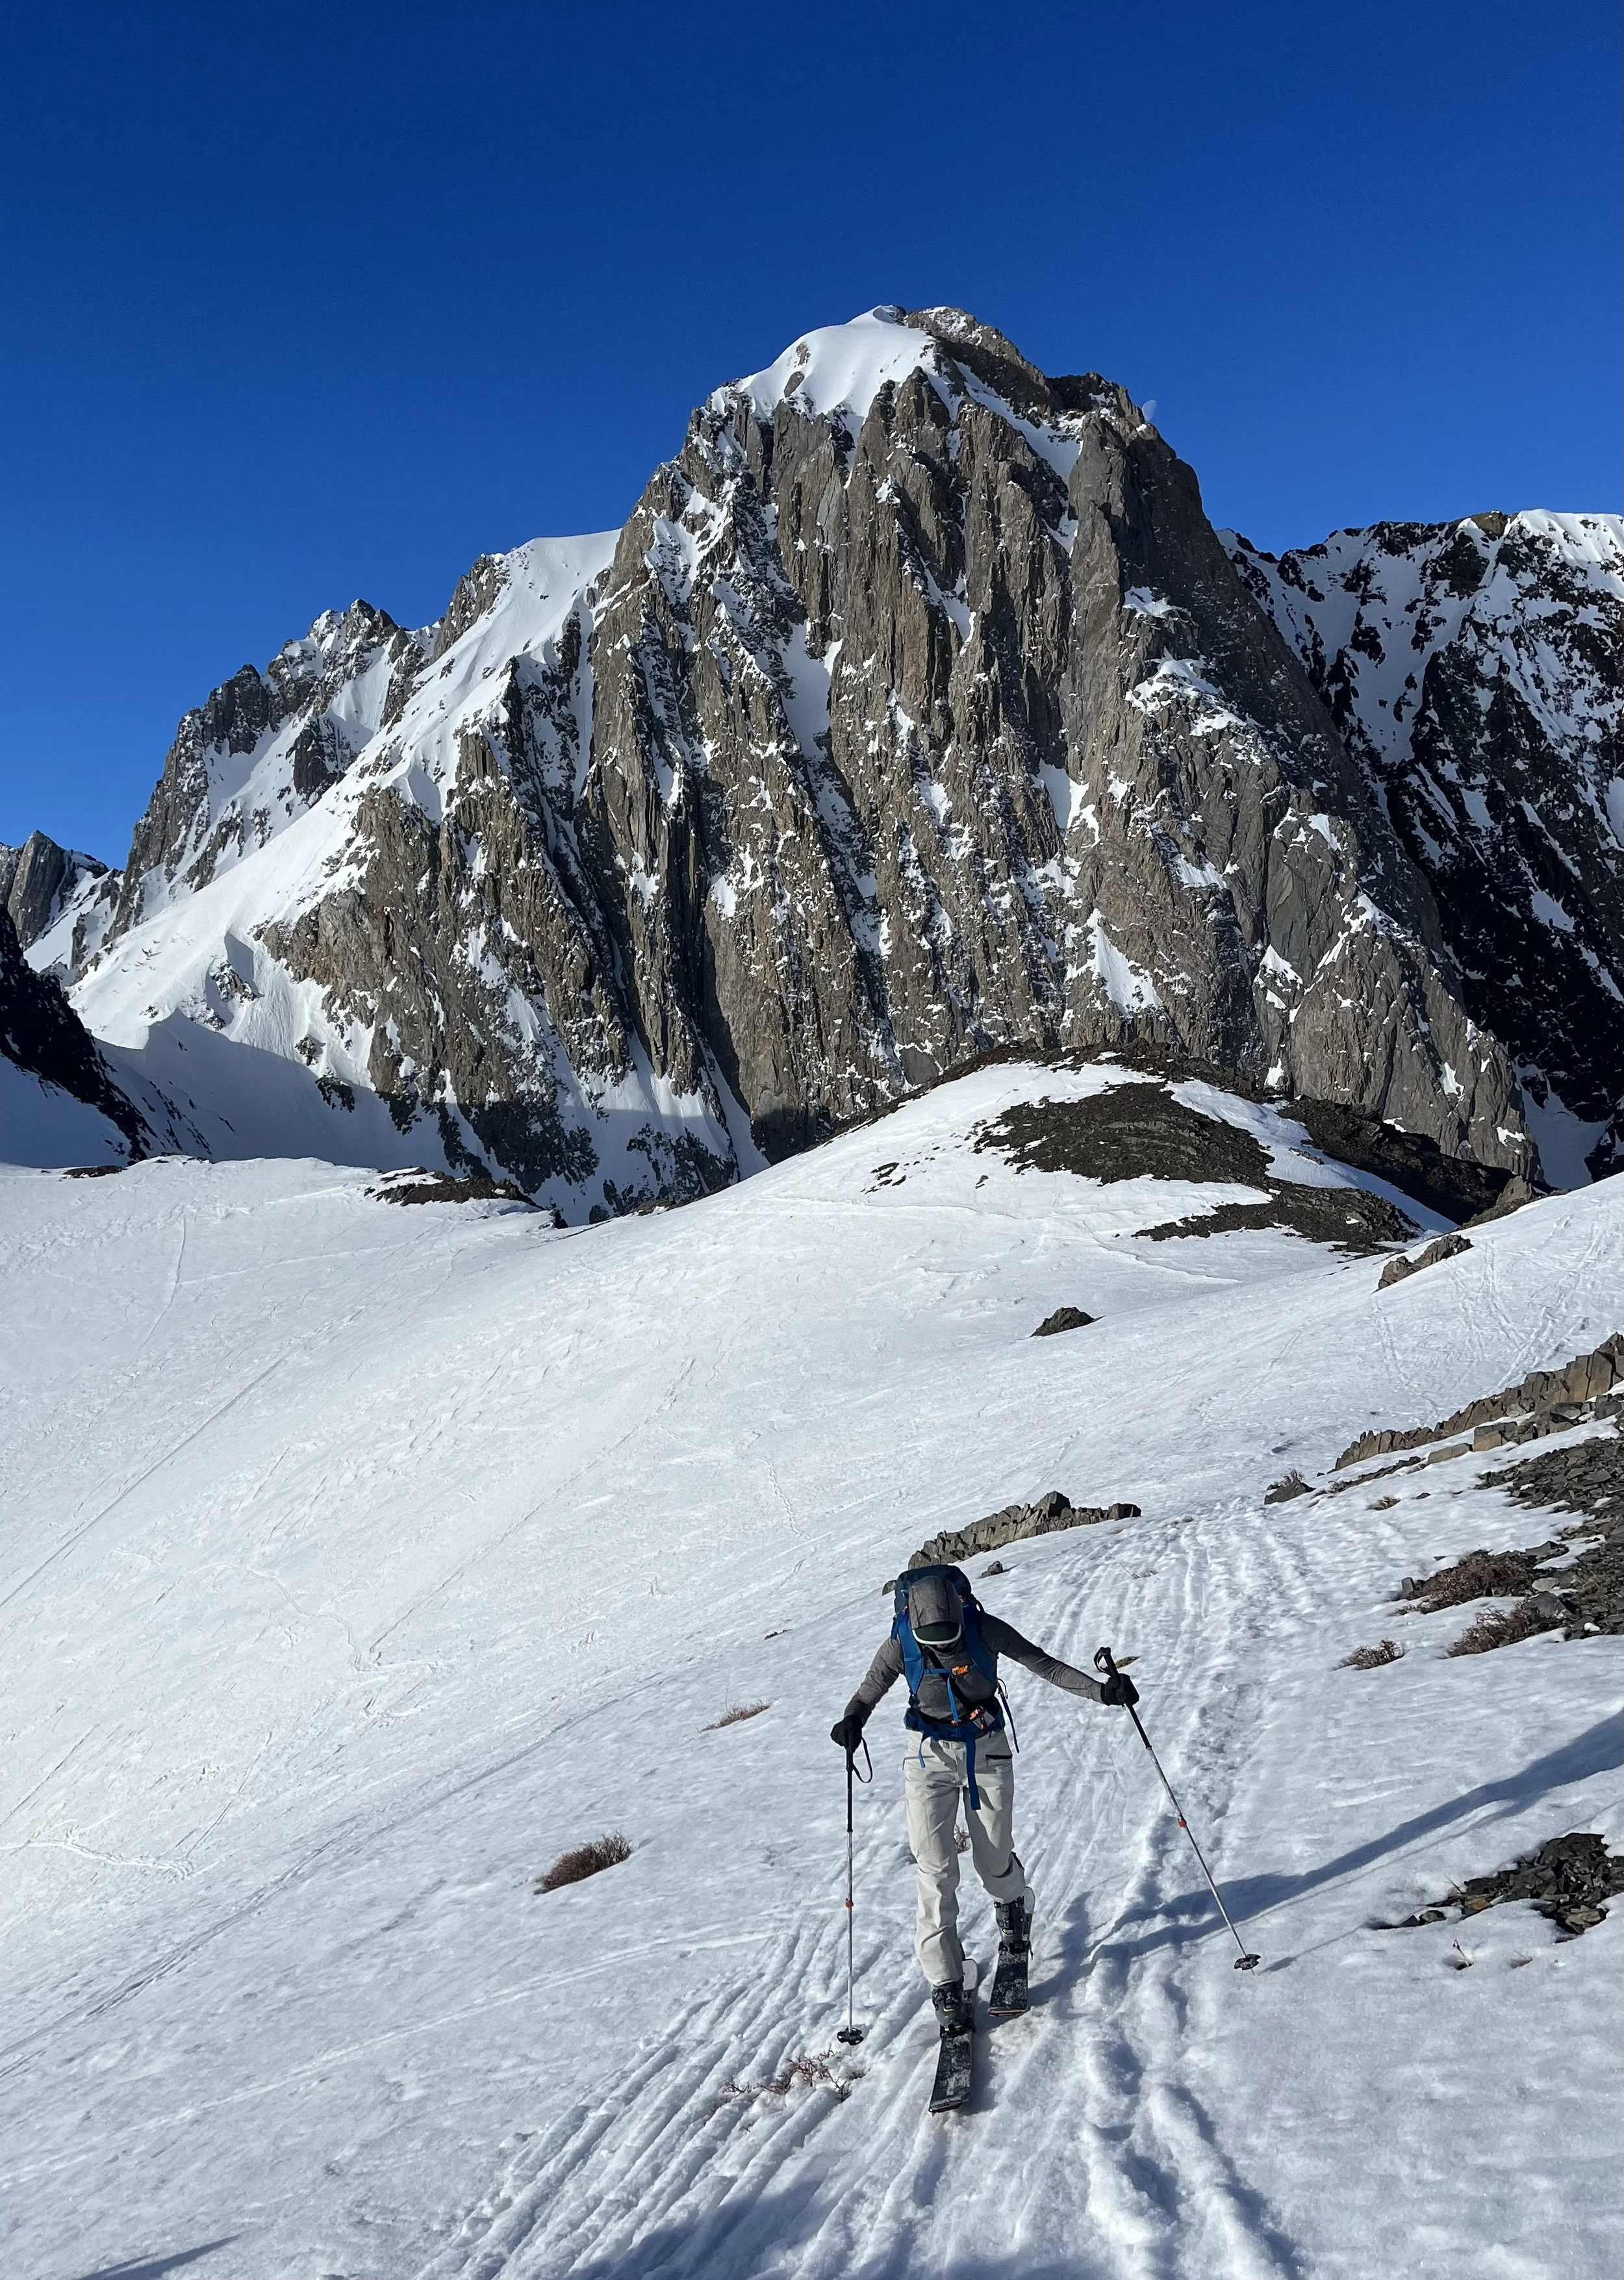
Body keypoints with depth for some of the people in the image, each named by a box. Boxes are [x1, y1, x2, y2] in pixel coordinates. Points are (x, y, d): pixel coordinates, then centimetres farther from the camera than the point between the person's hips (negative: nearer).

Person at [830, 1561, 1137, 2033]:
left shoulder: (983, 1629, -18)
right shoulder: (902, 1644, -17)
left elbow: (1043, 1664, -12)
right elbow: (869, 1691, -10)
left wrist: (1100, 1690, -18)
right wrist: (852, 1721, -32)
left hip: (987, 1750, 0)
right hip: (930, 1756, 0)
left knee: (995, 1859, 10)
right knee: (936, 1870, -6)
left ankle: (1014, 1914, 46)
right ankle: (946, 1985, 4)